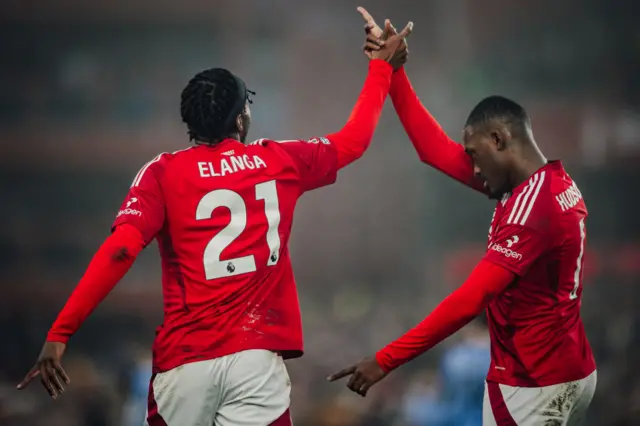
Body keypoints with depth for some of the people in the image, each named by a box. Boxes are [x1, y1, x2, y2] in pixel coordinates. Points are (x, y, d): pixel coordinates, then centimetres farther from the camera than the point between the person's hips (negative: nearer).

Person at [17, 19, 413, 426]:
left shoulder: (163, 171, 2)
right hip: (256, 357, 0)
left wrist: (60, 332, -14)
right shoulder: (280, 161, 9)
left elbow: (120, 250, -11)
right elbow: (353, 140, 26)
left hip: (185, 360, 0)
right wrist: (382, 68, 41)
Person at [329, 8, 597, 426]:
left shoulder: (531, 205, -20)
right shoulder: (551, 184, 8)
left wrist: (386, 360, -26)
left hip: (534, 384, -9)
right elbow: (437, 150, 14)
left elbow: (470, 300, -26)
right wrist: (392, 70, 12)